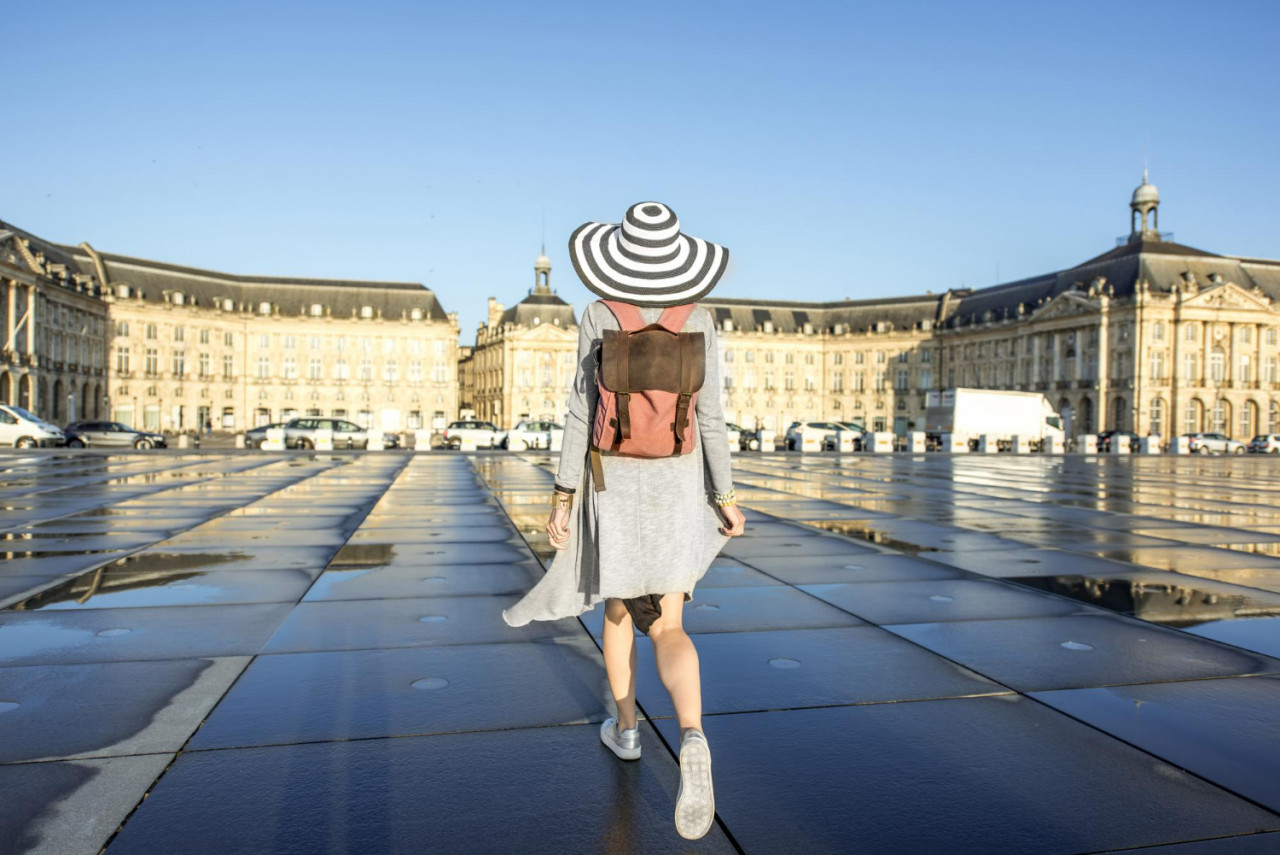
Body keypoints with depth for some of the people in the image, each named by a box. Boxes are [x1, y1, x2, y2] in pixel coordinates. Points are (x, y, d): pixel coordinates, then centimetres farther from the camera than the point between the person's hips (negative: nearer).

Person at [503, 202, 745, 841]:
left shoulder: (599, 316, -7)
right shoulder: (699, 319, -3)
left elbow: (582, 412, -9)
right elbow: (710, 417, -4)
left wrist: (562, 497, -4)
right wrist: (724, 496, 5)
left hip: (615, 485, -1)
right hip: (678, 485, 1)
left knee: (618, 609, 23)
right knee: (668, 630, 2)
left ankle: (625, 728, 35)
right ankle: (692, 741, -23)